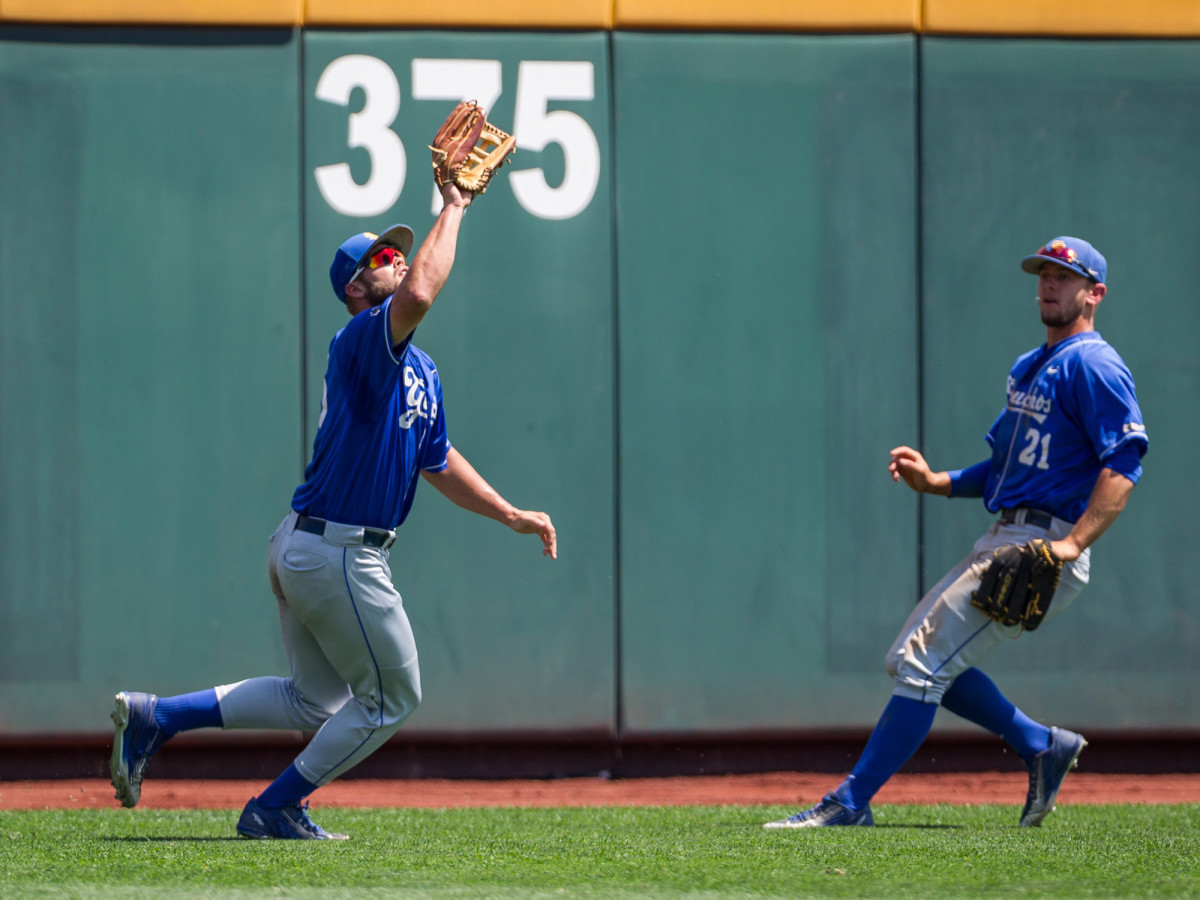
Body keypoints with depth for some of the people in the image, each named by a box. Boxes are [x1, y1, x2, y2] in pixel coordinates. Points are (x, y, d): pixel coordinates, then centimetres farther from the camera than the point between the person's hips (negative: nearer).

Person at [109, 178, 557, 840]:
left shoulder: (421, 371, 17)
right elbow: (419, 296, -35)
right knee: (392, 698, 4)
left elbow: (438, 463, 26)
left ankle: (155, 716, 15)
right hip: (337, 555, -10)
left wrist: (513, 517, 21)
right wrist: (452, 210, -24)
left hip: (301, 548, 10)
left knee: (315, 702, 20)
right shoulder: (365, 338, -13)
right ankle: (275, 810, 10)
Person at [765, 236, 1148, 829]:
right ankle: (1041, 747, 16)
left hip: (1043, 550, -10)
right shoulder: (1028, 368, 22)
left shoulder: (1093, 366, -9)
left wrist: (1072, 544, -30)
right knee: (910, 660, 11)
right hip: (1001, 545, 10)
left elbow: (1124, 463, -21)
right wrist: (934, 482, 12)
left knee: (922, 662, -15)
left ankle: (852, 803, -13)